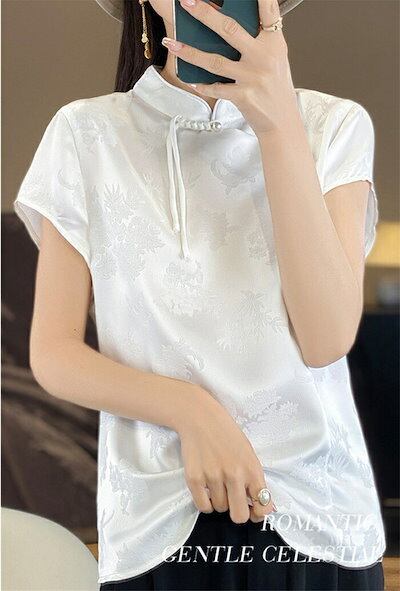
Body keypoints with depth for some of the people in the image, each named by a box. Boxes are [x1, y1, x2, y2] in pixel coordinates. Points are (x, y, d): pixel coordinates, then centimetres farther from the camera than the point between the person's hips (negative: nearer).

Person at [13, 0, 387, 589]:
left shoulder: (336, 126, -2)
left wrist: (279, 126, -20)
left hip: (318, 524, 1)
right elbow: (53, 354, -1)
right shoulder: (87, 134, -2)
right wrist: (191, 409, -17)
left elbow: (327, 339, -14)